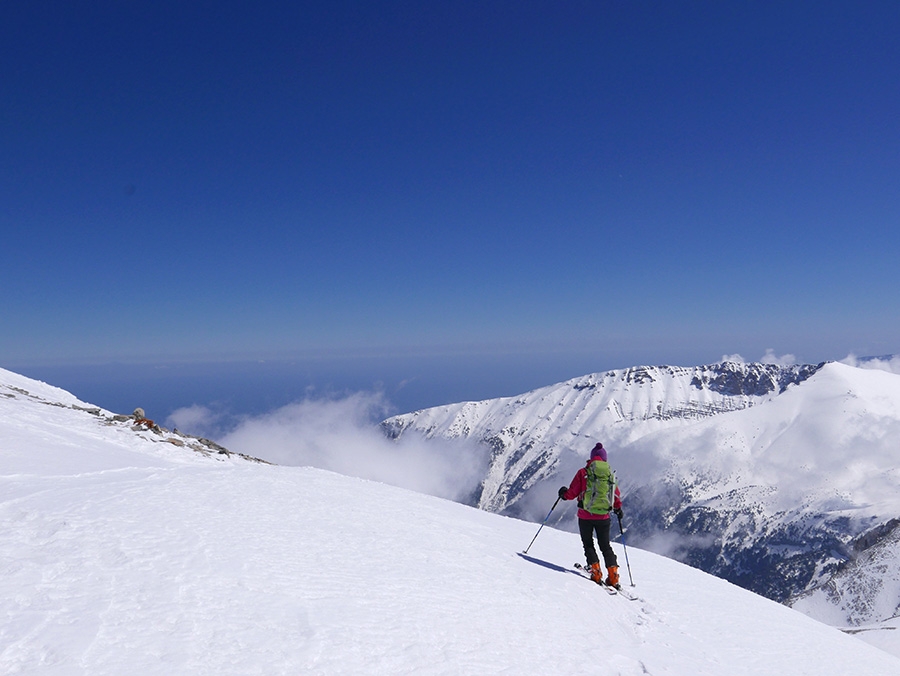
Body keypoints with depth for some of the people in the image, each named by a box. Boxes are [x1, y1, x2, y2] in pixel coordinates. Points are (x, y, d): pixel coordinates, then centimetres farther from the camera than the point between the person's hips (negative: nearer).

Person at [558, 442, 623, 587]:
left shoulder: (583, 472, -7)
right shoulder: (610, 474, 3)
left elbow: (572, 493, -6)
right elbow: (617, 496, 10)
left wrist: (563, 493, 16)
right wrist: (618, 509, 29)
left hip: (585, 516, -3)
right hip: (603, 516, 3)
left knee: (588, 544, 14)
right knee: (605, 546, 16)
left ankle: (595, 571, 0)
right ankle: (613, 575, 7)